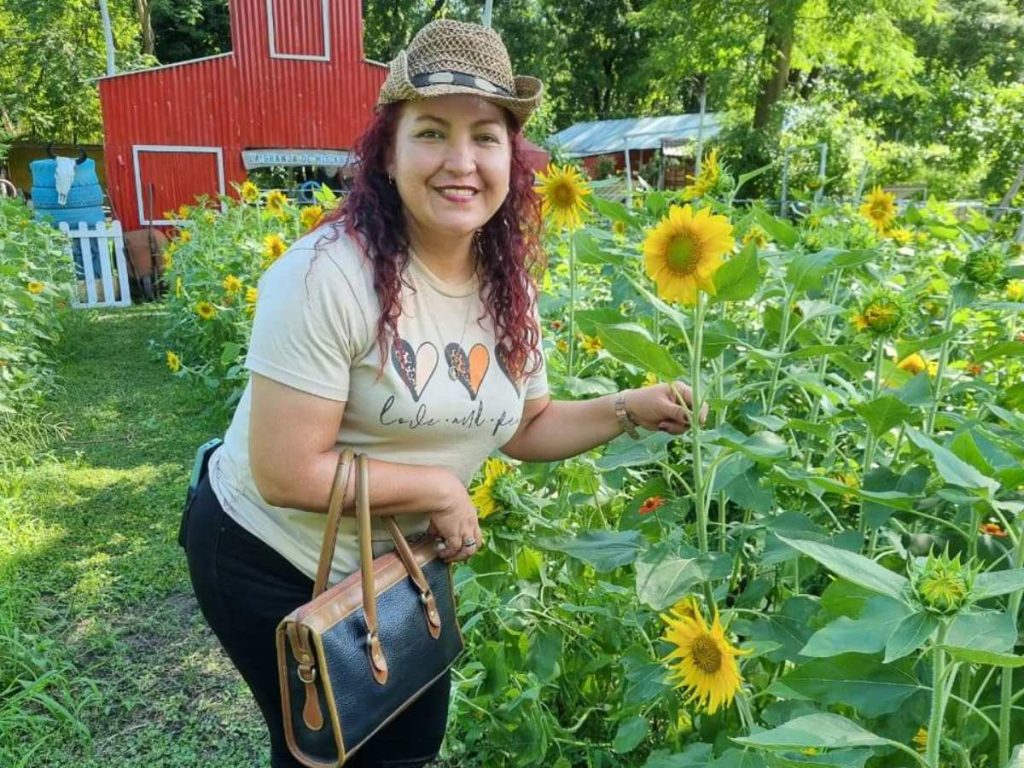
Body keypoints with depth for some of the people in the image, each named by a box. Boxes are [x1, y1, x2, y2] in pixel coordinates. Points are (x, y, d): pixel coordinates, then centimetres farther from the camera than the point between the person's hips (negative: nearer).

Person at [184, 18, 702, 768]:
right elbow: (287, 474, -28)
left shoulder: (508, 290, -7)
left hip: (400, 563, 6)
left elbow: (524, 427, 5)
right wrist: (440, 488, -21)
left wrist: (628, 409, -8)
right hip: (273, 563, -5)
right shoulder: (328, 277, -28)